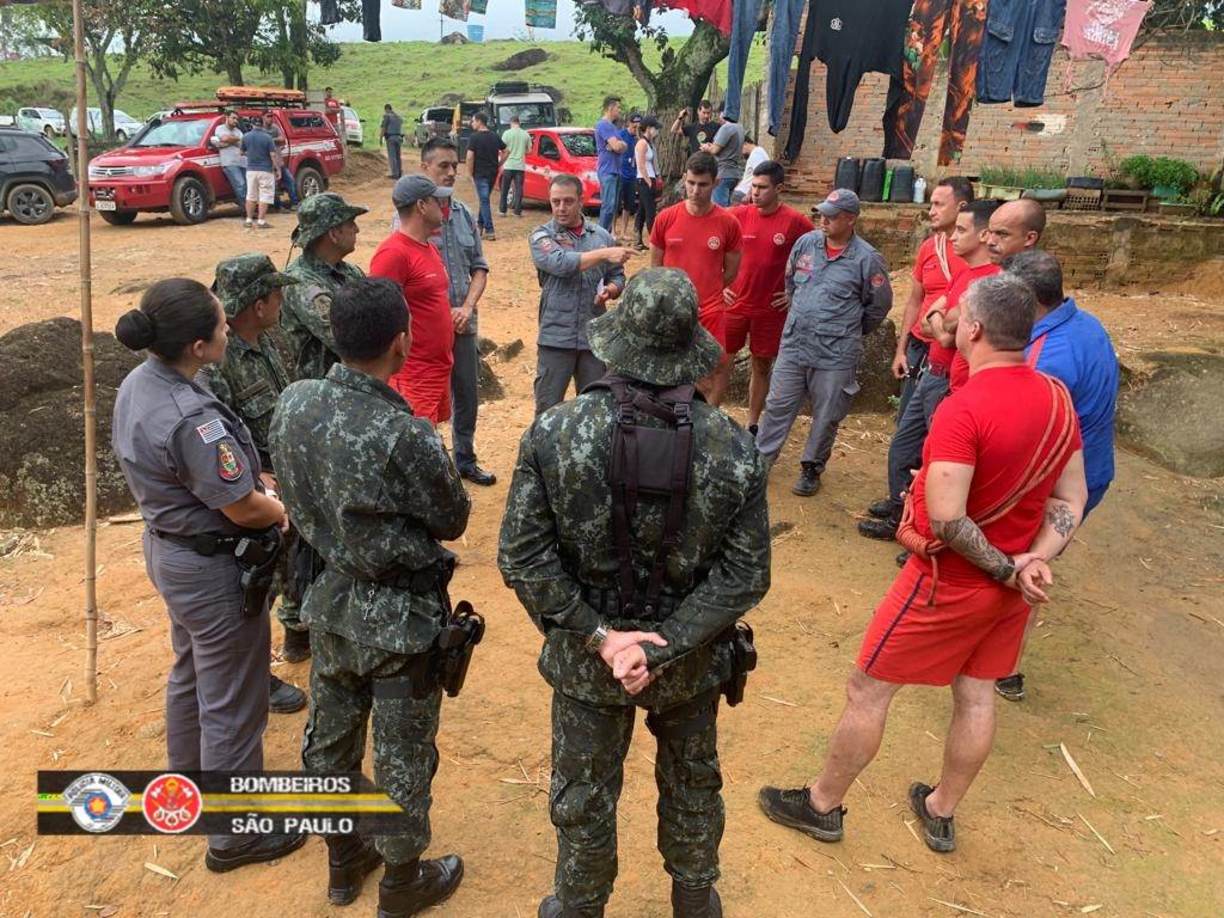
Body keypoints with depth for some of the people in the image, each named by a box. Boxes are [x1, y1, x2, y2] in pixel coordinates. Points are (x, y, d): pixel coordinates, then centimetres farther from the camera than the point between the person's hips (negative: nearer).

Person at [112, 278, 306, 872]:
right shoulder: (192, 417, -32)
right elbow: (244, 509, -24)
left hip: (166, 548, 10)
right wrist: (286, 511, -4)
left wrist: (249, 474, 3)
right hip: (212, 567, -10)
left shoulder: (136, 384, -4)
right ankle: (234, 835, 26)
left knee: (190, 672, 30)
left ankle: (187, 782, 53)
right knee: (231, 703, 8)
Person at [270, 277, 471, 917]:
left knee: (330, 734, 23)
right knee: (402, 755, 14)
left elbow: (298, 497, 4)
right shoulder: (405, 437, -30)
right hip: (400, 617, -6)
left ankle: (343, 861, 46)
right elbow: (453, 520, -13)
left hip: (330, 600, 6)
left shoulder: (292, 403, -10)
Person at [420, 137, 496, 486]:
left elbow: (479, 267, 9)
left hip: (463, 323, 6)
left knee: (467, 395, 16)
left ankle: (465, 460, 33)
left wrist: (467, 308, -6)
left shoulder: (464, 214, 7)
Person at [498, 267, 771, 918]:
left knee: (583, 803, 23)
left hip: (585, 663, -1)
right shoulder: (732, 446, -19)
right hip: (690, 660, 2)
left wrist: (600, 637, -15)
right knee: (693, 789, 29)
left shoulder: (553, 434, -22)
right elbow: (746, 573, -18)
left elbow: (522, 558, -20)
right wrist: (663, 644, -16)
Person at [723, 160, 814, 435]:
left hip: (771, 308, -1)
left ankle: (752, 425, 24)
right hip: (734, 303, 1)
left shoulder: (796, 222, -8)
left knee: (762, 366, 10)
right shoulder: (738, 214, -4)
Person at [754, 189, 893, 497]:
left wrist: (848, 333, 9)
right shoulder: (806, 243, 0)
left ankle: (812, 469, 26)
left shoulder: (867, 258, -10)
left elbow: (879, 304, 1)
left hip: (836, 355, -3)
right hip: (793, 345, 3)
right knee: (778, 406, 10)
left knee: (826, 416, 9)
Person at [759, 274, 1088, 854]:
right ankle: (941, 814, 39)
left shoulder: (964, 409, -26)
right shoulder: (1057, 398, -1)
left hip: (951, 580, -7)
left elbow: (946, 519, -30)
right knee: (976, 696, 20)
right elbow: (1071, 500, 2)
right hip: (1013, 585, 8)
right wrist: (1034, 562, -8)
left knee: (867, 691, 8)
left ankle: (822, 806, 25)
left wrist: (1004, 569, -16)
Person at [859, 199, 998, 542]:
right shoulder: (965, 270, 9)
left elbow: (946, 336, -25)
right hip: (931, 372, 10)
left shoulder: (990, 280, -22)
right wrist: (941, 322, -13)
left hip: (949, 383, -10)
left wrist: (937, 323, -7)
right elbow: (927, 319, 6)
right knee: (902, 445, 20)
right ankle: (899, 503, 37)